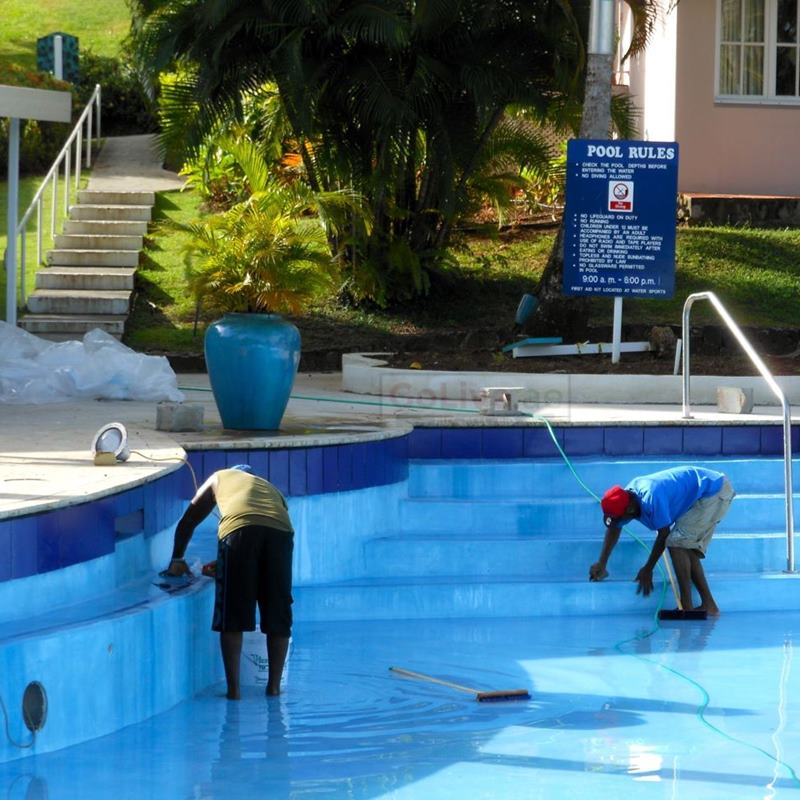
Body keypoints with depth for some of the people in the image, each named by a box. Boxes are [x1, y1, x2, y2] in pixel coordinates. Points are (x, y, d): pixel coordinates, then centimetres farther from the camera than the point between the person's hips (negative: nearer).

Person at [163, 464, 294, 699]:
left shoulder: (219, 478, 37)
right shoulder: (270, 488, 40)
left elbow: (187, 521, 38)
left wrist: (177, 560, 48)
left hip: (238, 527, -2)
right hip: (280, 530, 2)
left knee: (232, 617, 3)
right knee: (278, 615, 12)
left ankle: (233, 688, 0)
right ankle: (274, 685, 14)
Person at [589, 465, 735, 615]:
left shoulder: (650, 499, -31)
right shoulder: (626, 497, -3)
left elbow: (664, 535, -18)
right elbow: (614, 528, 15)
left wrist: (648, 570, -6)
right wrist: (601, 564, 17)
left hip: (715, 493, -9)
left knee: (677, 542, -16)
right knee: (688, 550, 8)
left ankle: (687, 608, -16)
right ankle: (709, 606, 12)